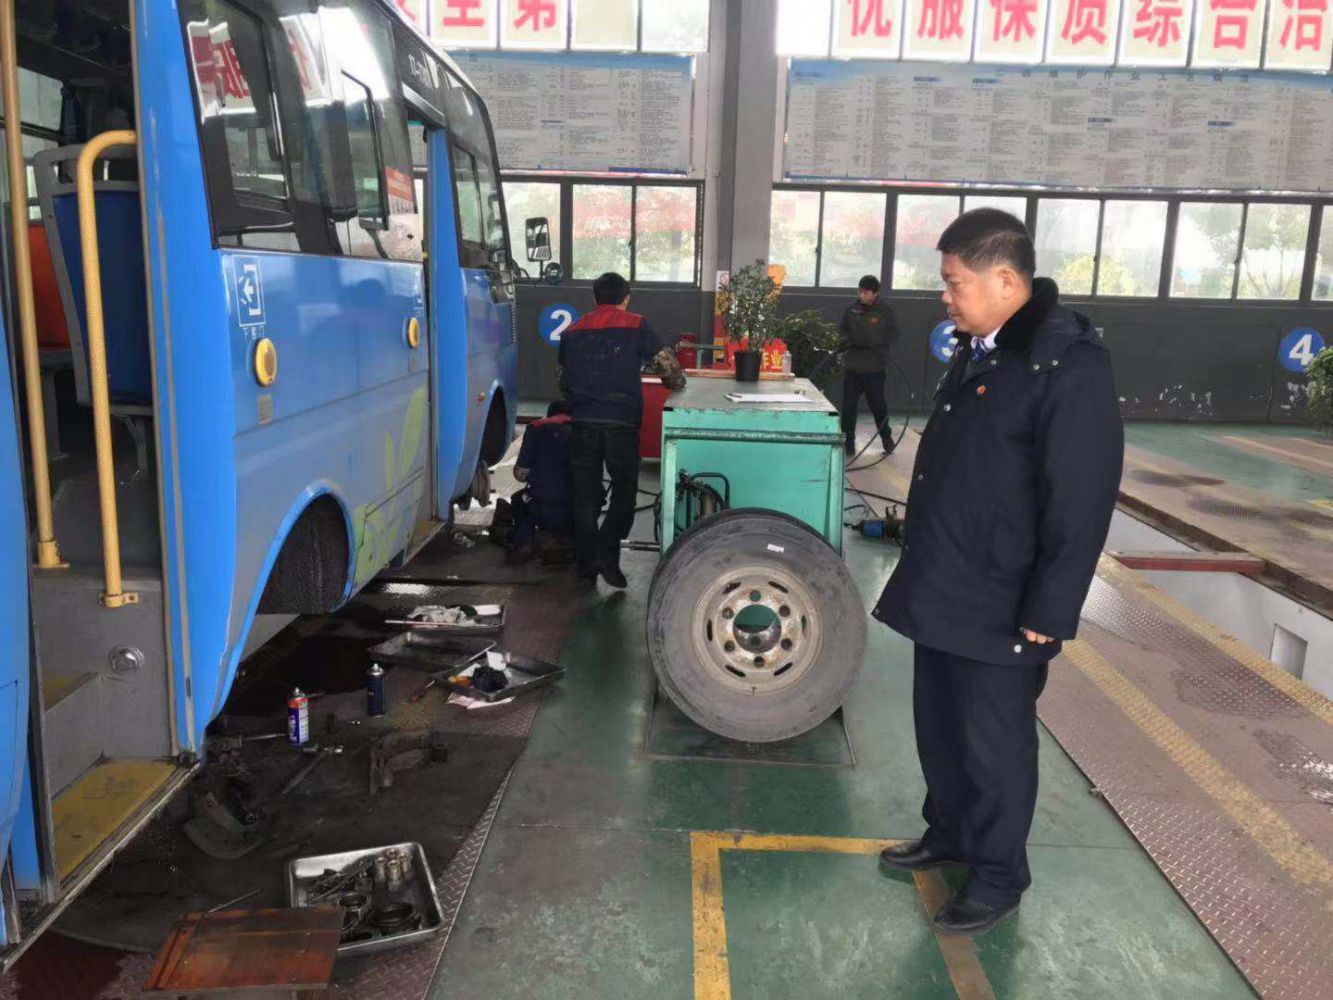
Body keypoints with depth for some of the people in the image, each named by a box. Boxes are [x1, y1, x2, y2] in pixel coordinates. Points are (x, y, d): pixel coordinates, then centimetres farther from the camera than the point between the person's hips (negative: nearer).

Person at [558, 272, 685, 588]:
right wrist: (677, 383, 21)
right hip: (621, 422, -3)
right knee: (624, 491, 9)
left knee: (585, 495, 10)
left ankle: (586, 564, 12)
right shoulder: (637, 326, 3)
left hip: (583, 422, 3)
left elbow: (563, 381, 24)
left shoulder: (573, 332, 16)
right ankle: (606, 554, -5)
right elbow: (670, 369, 0)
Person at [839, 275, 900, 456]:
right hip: (851, 366, 3)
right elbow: (842, 330, 14)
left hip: (874, 368, -2)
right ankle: (848, 442, 12)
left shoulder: (885, 311, -3)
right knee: (848, 406, 2)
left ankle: (886, 437, 30)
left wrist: (873, 341, -19)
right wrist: (844, 340, -9)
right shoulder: (852, 309, 4)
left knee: (878, 404, 9)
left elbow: (893, 335, -4)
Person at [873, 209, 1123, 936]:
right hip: (941, 592, 8)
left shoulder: (1068, 366, -19)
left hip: (1001, 608, -8)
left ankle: (999, 877, 27)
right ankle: (948, 834, 41)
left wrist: (1047, 615, -18)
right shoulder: (976, 352, 9)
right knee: (939, 727, 20)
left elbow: (1081, 505, -21)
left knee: (994, 746, 8)